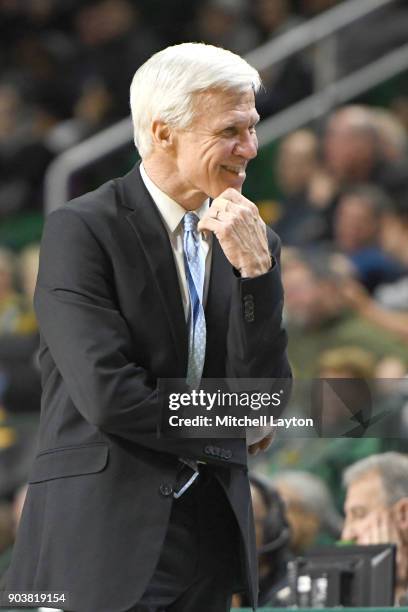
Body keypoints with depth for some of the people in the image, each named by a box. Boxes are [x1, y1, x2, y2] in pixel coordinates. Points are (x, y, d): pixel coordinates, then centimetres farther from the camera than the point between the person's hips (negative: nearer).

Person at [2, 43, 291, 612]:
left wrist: (255, 270, -9)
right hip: (109, 537, -6)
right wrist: (226, 435, -2)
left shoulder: (253, 243, 11)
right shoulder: (81, 229, -7)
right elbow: (109, 395, -16)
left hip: (208, 538, 6)